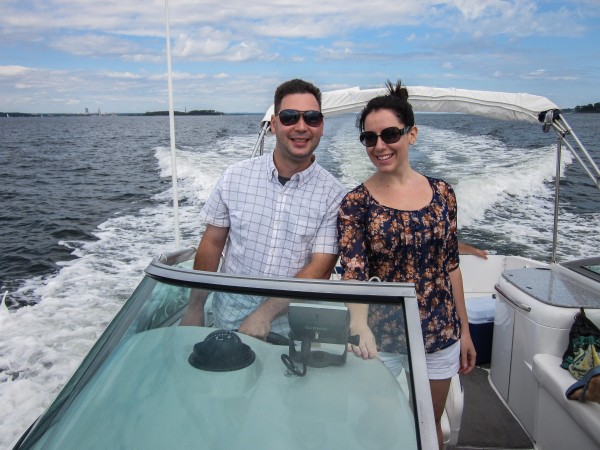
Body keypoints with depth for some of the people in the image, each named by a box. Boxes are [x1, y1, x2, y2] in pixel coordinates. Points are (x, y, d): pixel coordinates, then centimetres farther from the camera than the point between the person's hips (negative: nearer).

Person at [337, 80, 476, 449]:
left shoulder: (442, 193, -2)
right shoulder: (356, 203, -12)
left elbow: (451, 266, 4)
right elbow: (353, 274, -22)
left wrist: (464, 330, 7)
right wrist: (360, 324, -41)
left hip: (440, 334, 3)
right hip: (380, 336, -2)